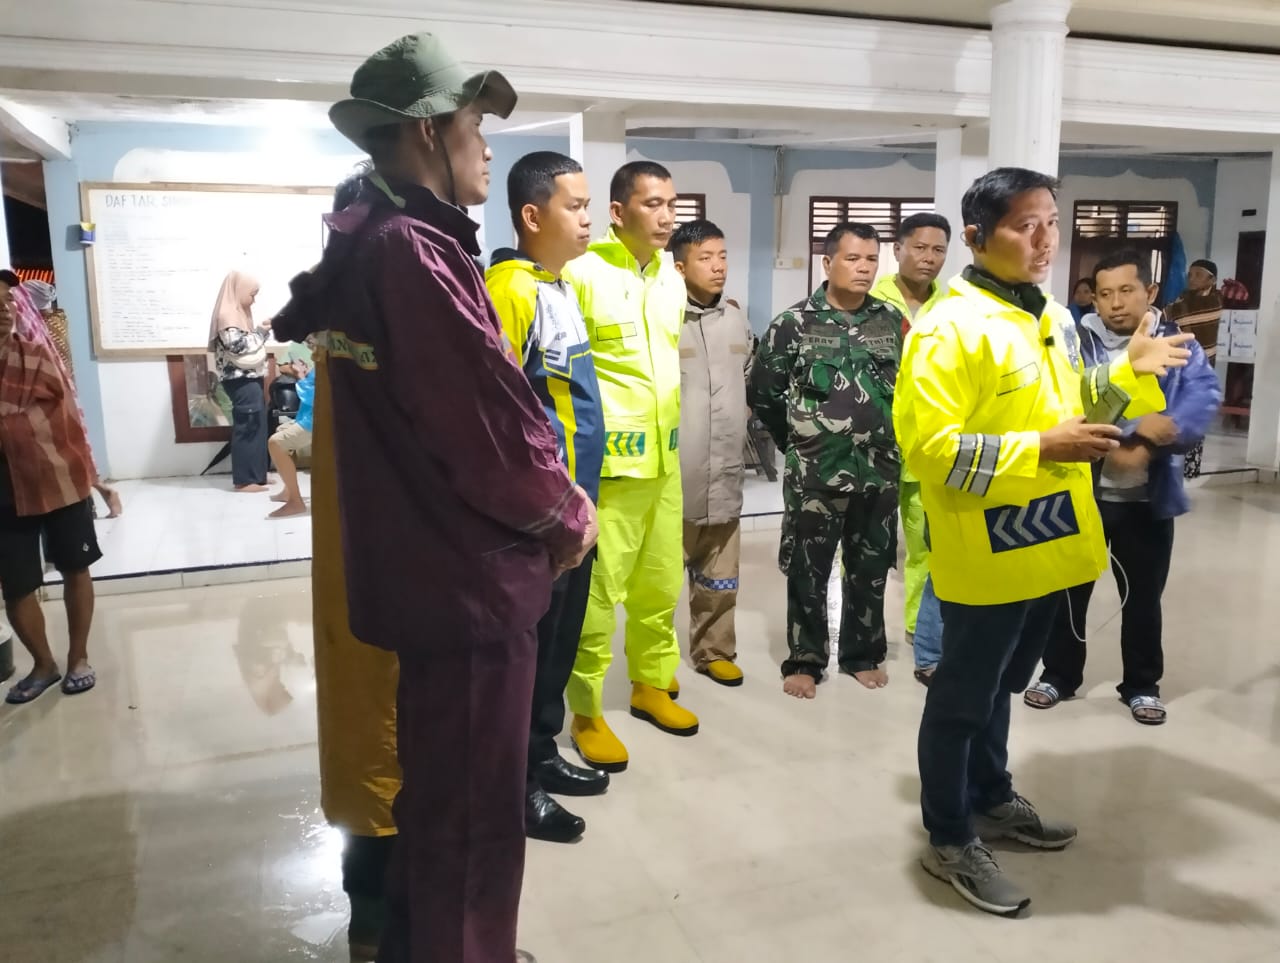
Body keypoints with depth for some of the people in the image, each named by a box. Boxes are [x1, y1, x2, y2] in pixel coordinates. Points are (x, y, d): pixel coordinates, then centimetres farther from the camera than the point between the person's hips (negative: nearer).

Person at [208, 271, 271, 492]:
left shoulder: (237, 313, 18)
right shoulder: (227, 315, -13)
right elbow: (238, 346, -22)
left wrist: (261, 330, 8)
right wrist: (260, 331, -13)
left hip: (250, 378, 10)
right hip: (240, 380, -10)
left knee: (257, 425, 11)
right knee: (247, 427, -7)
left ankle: (256, 475, 18)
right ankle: (244, 480, -2)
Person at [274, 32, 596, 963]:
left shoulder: (361, 246, 10)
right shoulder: (417, 252, -21)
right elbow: (494, 421, -22)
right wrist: (565, 514, -4)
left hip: (422, 563, 10)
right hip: (469, 575, -10)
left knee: (439, 790, 26)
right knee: (472, 809, 7)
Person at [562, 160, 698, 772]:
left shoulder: (671, 276, 13)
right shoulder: (582, 270, -10)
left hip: (663, 457, 7)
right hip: (606, 459, -7)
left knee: (661, 581, 16)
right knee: (598, 591, -2)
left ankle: (651, 685, 34)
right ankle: (587, 712, 14)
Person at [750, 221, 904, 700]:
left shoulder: (892, 320, 4)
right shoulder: (794, 322, -5)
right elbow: (762, 390, 2)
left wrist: (889, 435, 10)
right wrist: (794, 439, 6)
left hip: (880, 471, 3)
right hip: (815, 473, -3)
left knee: (871, 569, 14)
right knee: (807, 571, 6)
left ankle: (863, 654, 30)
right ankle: (804, 660, 21)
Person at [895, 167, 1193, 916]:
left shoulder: (1056, 321, 11)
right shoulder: (950, 329, -17)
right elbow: (928, 446, -23)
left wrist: (1130, 373, 6)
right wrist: (1040, 451, -27)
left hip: (1045, 547, 8)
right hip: (987, 555, -8)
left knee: (1001, 685, 23)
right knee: (963, 697, 6)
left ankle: (992, 800, 42)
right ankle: (950, 839, 23)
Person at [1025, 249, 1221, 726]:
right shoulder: (1074, 343, -4)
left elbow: (1204, 396, -15)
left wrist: (1154, 437, -32)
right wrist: (1141, 431, -26)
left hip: (1148, 500, 1)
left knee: (1143, 596, 14)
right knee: (1068, 590, 12)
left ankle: (1142, 685, 32)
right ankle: (1058, 675, 29)